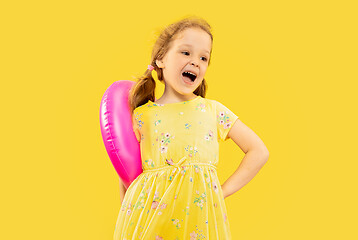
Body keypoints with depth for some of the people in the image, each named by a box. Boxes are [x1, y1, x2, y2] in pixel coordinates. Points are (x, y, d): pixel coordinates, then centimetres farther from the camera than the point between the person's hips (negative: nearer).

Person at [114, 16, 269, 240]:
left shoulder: (213, 110, 5)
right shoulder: (142, 115, 3)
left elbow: (259, 152, 7)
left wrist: (224, 190, 1)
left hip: (199, 218, 1)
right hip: (149, 218, 0)